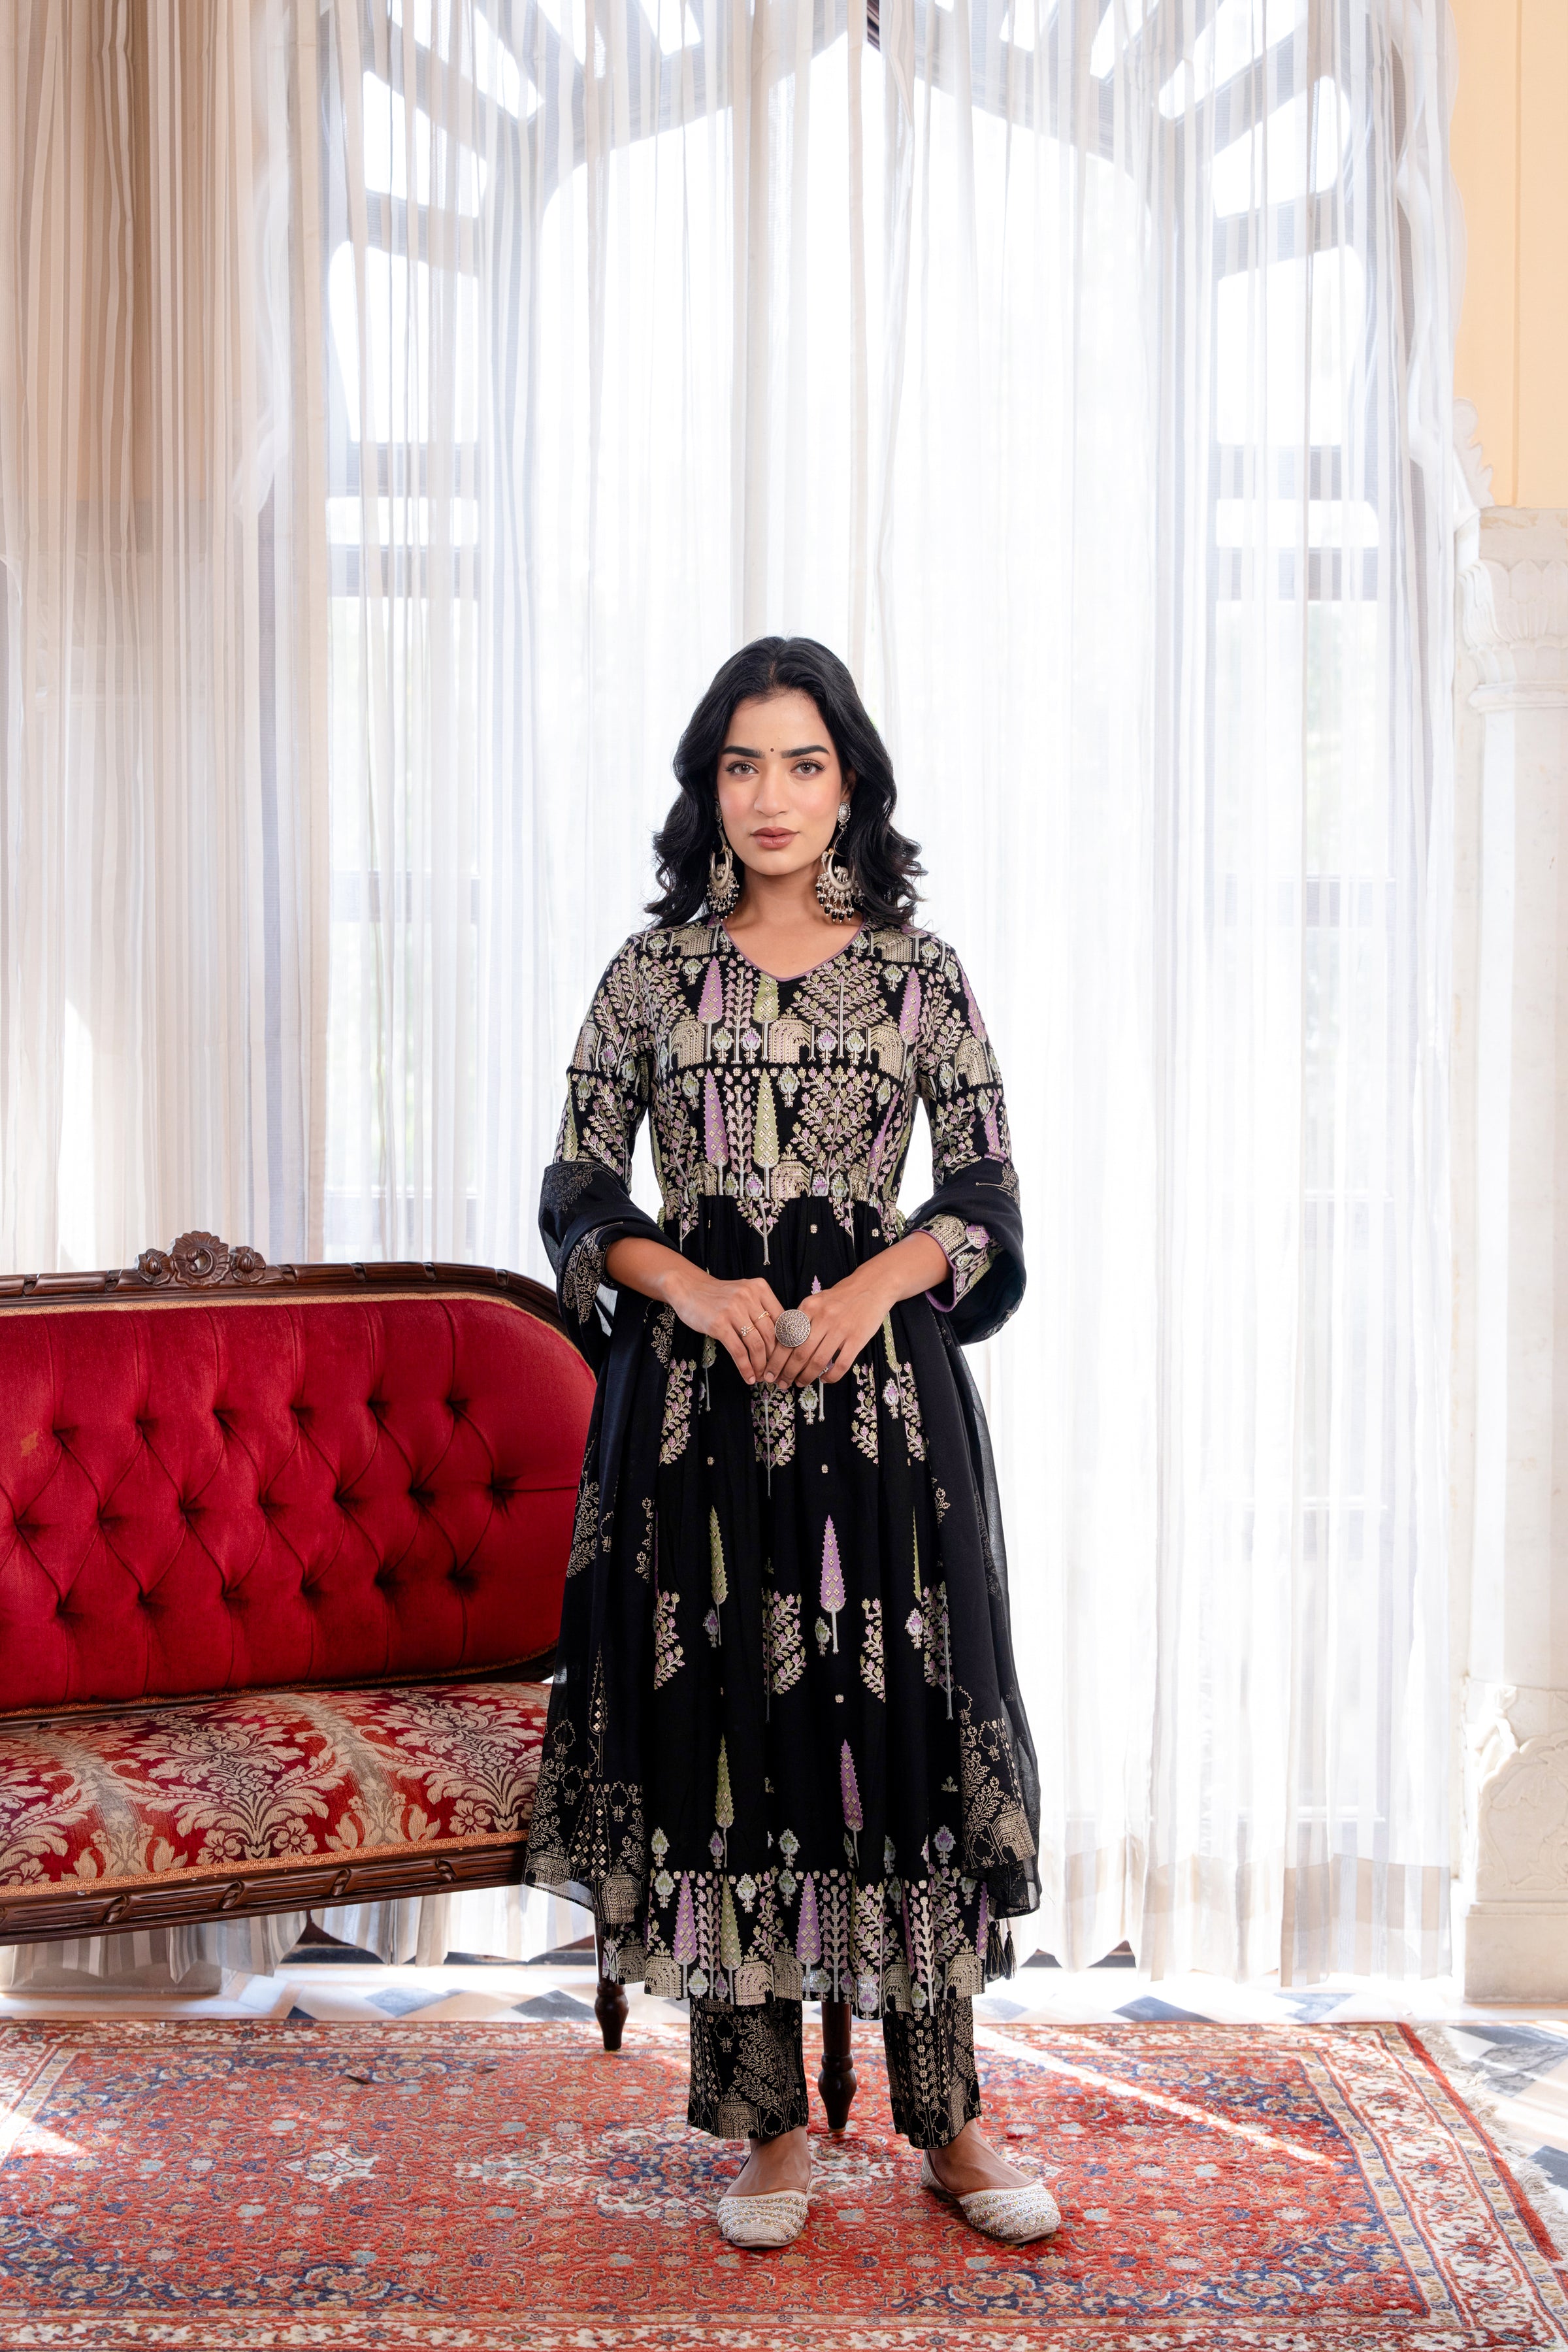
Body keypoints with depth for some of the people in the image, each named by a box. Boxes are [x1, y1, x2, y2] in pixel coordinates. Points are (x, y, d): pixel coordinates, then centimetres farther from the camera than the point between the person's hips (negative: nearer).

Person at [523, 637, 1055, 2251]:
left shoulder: (918, 970, 6)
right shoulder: (656, 968, 6)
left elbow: (989, 1195, 5)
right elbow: (575, 1191, 4)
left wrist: (876, 1284, -13)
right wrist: (692, 1285, -13)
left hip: (884, 1387, 0)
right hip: (695, 1390, 0)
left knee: (900, 1713, 1)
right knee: (722, 1720, 2)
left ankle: (948, 2123, 15)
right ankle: (768, 2127, 15)